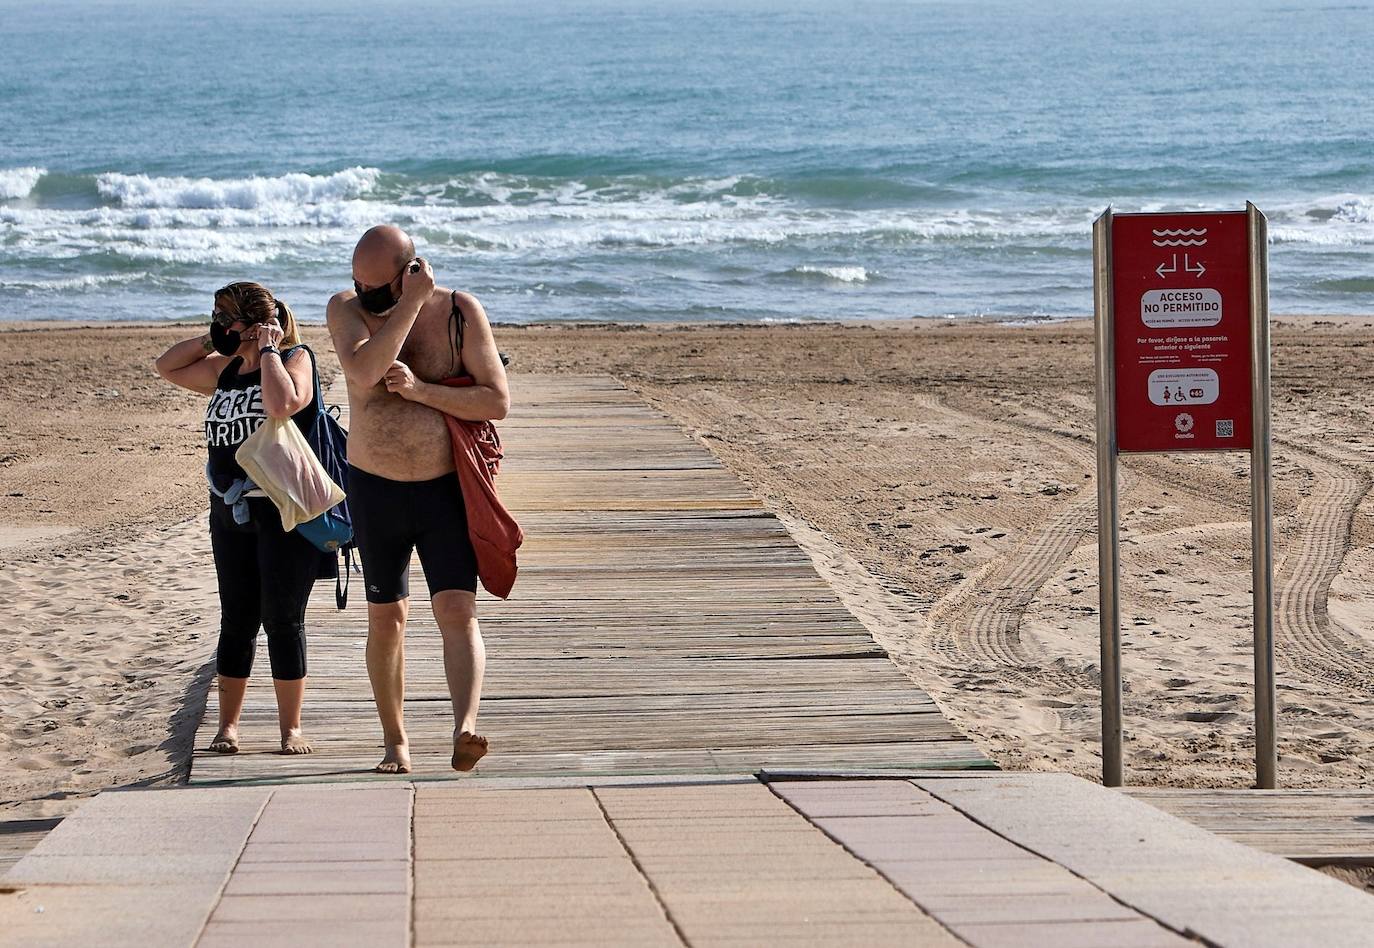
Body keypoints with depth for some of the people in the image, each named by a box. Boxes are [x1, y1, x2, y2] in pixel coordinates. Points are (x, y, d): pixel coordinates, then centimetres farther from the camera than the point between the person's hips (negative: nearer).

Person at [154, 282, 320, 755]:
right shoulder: (225, 368, 13)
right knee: (236, 619, 9)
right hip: (231, 508, 7)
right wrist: (212, 341, 9)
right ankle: (227, 725, 13)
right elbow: (168, 367, 23)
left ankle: (291, 728, 5)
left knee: (283, 619, -2)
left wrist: (266, 349, -15)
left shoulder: (294, 359, -7)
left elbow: (282, 404, -27)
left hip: (284, 510, -7)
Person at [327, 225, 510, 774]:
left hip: (447, 487, -2)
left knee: (456, 611, -16)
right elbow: (364, 372, -27)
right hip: (374, 488, 2)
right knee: (386, 617, 10)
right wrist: (412, 303, -27)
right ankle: (395, 742, 23)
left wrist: (420, 389, -22)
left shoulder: (460, 312, -9)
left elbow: (497, 403, -12)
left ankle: (464, 731, -30)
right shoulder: (346, 309, -7)